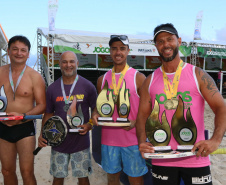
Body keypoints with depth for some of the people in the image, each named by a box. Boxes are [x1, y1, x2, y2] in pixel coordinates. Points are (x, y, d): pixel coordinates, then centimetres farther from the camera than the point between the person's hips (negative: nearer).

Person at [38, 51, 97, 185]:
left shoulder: (88, 86, -4)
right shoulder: (52, 88, 2)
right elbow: (49, 113, 9)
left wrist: (90, 125, -16)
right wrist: (43, 134, -5)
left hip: (81, 142, -2)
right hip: (58, 142, 2)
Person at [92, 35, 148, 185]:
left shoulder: (138, 77, -3)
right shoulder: (103, 79, 8)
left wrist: (135, 122, -20)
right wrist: (95, 114, -4)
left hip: (132, 138, -3)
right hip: (109, 138, 4)